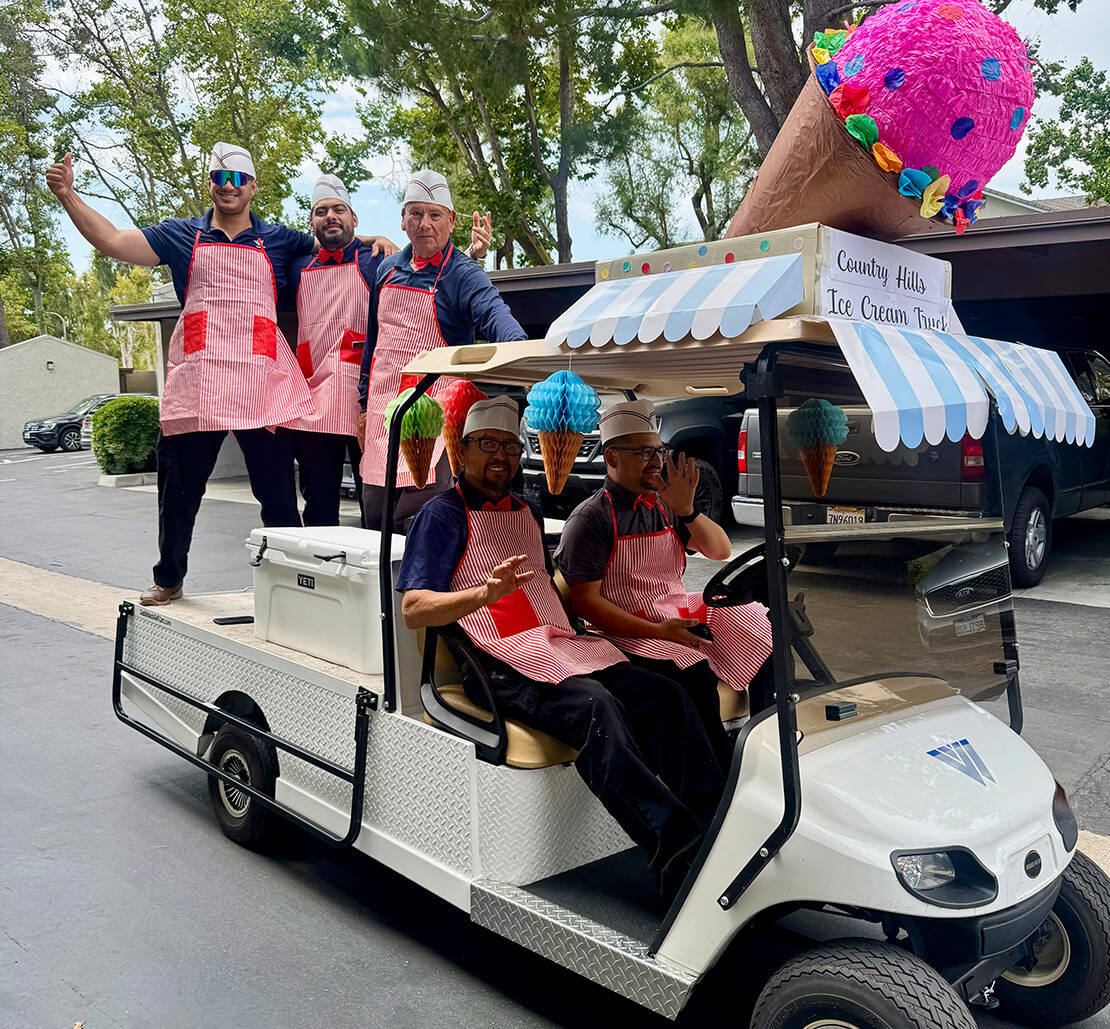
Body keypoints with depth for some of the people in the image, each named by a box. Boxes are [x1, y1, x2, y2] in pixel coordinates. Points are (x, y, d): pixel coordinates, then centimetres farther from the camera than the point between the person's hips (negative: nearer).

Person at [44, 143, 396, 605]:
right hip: (195, 380, 1)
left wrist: (374, 240, 3)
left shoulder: (278, 240, 15)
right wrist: (68, 195, 2)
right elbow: (113, 241, 9)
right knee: (179, 487, 9)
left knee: (277, 490, 0)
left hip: (262, 384, 0)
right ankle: (169, 579, 26)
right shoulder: (182, 236, 14)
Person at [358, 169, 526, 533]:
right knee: (374, 524, 11)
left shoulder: (463, 275, -7)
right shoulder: (388, 269, 12)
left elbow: (493, 313, -28)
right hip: (383, 413, 6)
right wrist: (365, 406, 18)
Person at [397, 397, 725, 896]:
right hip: (499, 661, -7)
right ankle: (677, 857, -39)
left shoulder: (527, 512, 28)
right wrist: (486, 594, -25)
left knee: (665, 696, -17)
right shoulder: (442, 515, 4)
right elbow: (414, 608, -8)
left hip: (560, 644, 7)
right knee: (595, 707, -34)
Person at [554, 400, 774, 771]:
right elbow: (585, 601, -13)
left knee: (767, 639, -7)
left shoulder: (663, 505, 13)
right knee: (697, 678, -31)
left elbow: (720, 551, 9)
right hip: (628, 633, -7)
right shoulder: (590, 519, -7)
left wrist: (686, 510, -10)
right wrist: (659, 632, -21)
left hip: (681, 614, 7)